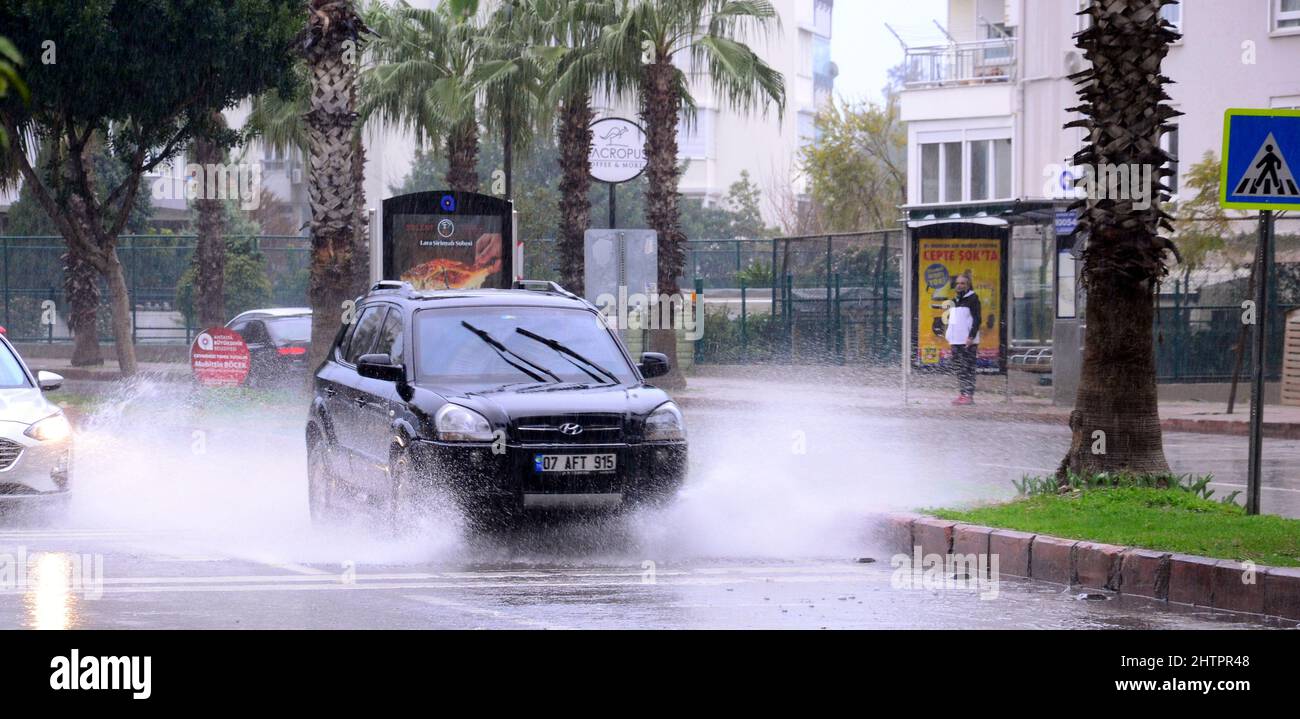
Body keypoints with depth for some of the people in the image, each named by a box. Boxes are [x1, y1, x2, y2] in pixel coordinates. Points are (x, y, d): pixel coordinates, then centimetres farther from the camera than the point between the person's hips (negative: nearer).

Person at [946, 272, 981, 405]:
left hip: (968, 342, -8)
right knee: (958, 369, 10)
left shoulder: (973, 299, -7)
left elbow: (976, 319, -13)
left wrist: (971, 337, -19)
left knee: (968, 368, -8)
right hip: (956, 341, 8)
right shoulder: (955, 300, 18)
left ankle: (969, 395, -9)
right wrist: (949, 336, 19)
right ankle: (961, 393, 15)